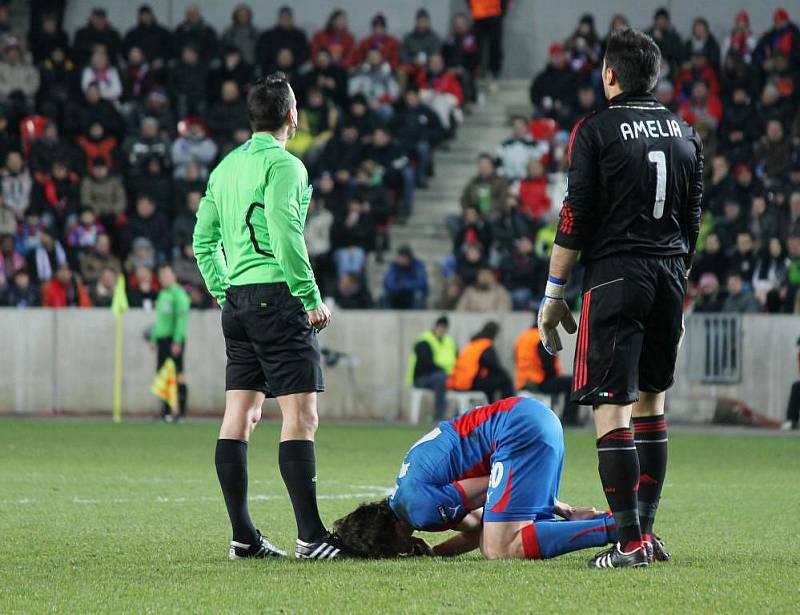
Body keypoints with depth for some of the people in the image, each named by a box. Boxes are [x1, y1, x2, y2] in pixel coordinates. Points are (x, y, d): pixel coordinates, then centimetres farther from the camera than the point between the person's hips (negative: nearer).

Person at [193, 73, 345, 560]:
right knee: (301, 415, -9)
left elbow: (203, 239, 19)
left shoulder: (226, 166, 16)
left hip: (237, 301, 9)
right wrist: (312, 299, -13)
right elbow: (285, 237, -18)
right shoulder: (284, 165, -9)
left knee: (240, 417, 8)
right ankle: (310, 536, -15)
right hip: (276, 296, -9)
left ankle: (243, 536, 9)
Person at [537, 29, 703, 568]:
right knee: (650, 401, 16)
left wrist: (553, 295, -2)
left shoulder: (597, 131, -6)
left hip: (615, 276, -6)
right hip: (669, 278, 6)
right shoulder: (686, 134, 11)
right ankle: (646, 530, 18)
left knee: (613, 407, -7)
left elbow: (576, 219, -8)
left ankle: (630, 542, -14)